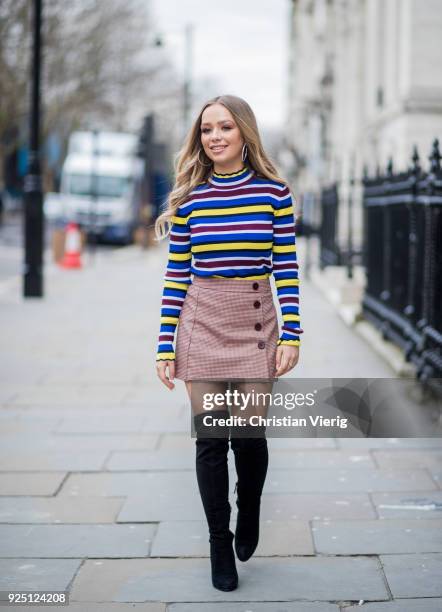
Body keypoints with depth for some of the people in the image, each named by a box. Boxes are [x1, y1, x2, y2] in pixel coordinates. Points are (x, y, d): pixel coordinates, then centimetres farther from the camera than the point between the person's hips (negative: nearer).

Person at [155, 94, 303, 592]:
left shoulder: (274, 192, -1)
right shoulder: (188, 199, 1)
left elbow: (286, 269, -1)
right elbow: (176, 276, 2)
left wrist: (291, 334, -8)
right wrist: (165, 345, 0)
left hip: (256, 326, -1)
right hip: (202, 327, 1)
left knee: (248, 433, -2)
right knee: (210, 438, 1)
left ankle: (249, 512, 31)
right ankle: (220, 543, 17)